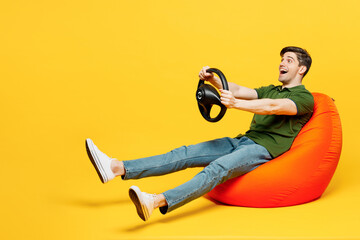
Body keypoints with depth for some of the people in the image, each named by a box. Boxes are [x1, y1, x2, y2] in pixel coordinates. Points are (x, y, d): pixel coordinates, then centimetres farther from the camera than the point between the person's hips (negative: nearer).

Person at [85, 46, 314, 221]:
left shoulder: (305, 98, 2)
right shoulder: (271, 90, 27)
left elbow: (273, 107, -20)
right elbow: (237, 90, 11)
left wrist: (236, 104, -36)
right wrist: (213, 79, -9)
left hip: (263, 150, -7)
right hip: (242, 140, 7)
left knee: (217, 168, -34)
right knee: (186, 154, -11)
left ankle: (156, 202, -56)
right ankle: (116, 168, -22)